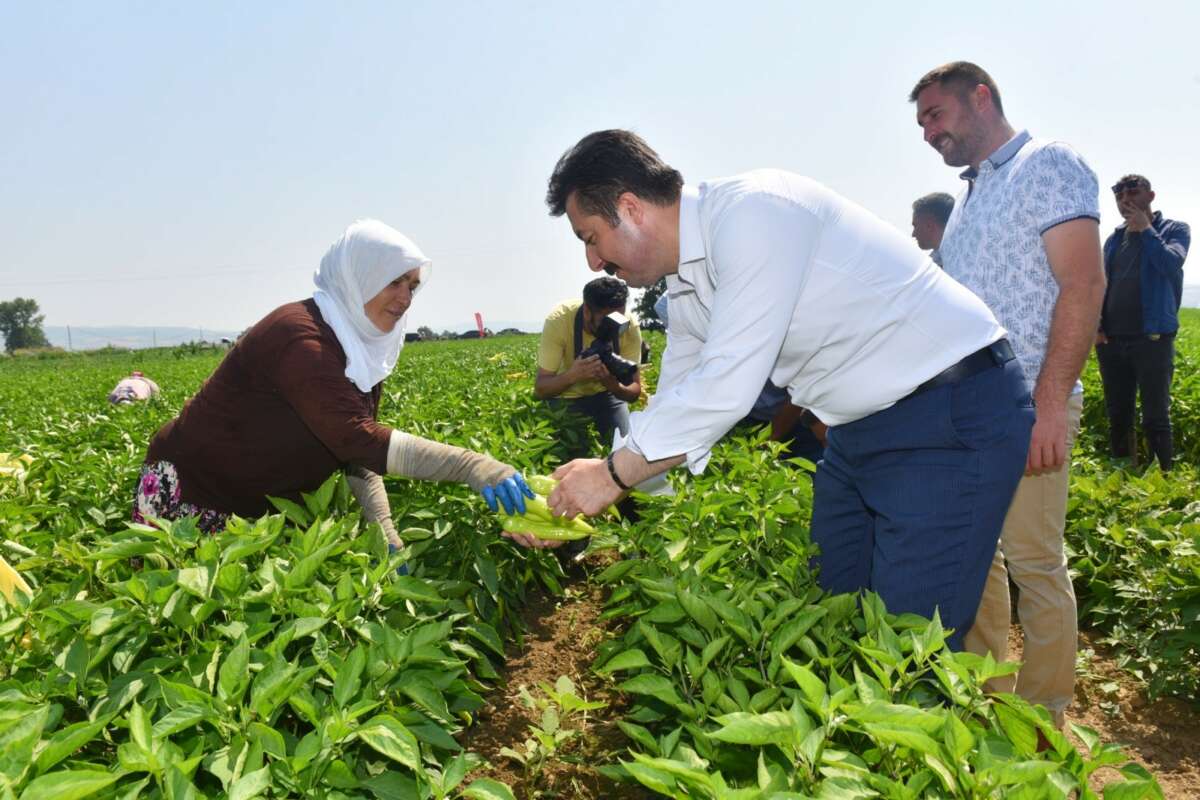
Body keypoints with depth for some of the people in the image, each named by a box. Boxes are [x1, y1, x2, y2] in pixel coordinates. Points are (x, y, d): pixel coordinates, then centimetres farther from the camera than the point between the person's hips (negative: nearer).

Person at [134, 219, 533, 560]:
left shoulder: (362, 346, 0)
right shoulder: (299, 336, -28)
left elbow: (357, 449, -2)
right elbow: (355, 438, -38)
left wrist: (385, 530, -16)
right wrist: (471, 465, -44)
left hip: (263, 504, 8)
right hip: (189, 494, -8)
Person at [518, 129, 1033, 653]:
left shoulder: (752, 212, -23)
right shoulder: (685, 286, 6)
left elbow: (726, 388, -27)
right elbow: (672, 413, 14)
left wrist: (612, 474, -16)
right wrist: (574, 500, 6)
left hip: (955, 414, -9)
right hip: (860, 428, 9)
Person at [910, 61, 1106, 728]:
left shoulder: (1049, 165, -4)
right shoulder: (969, 197, 20)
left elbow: (1084, 284, -14)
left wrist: (1050, 404, -20)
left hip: (1027, 406, -8)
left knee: (1033, 561, -4)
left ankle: (1045, 718, 10)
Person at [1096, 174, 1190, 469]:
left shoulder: (1174, 229, 4)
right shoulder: (1113, 239, 16)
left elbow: (1172, 264, -15)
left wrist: (1145, 229, -6)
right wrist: (1096, 324, 3)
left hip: (1152, 338, -4)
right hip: (1111, 340, 5)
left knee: (1155, 419, -5)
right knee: (1118, 417, 9)